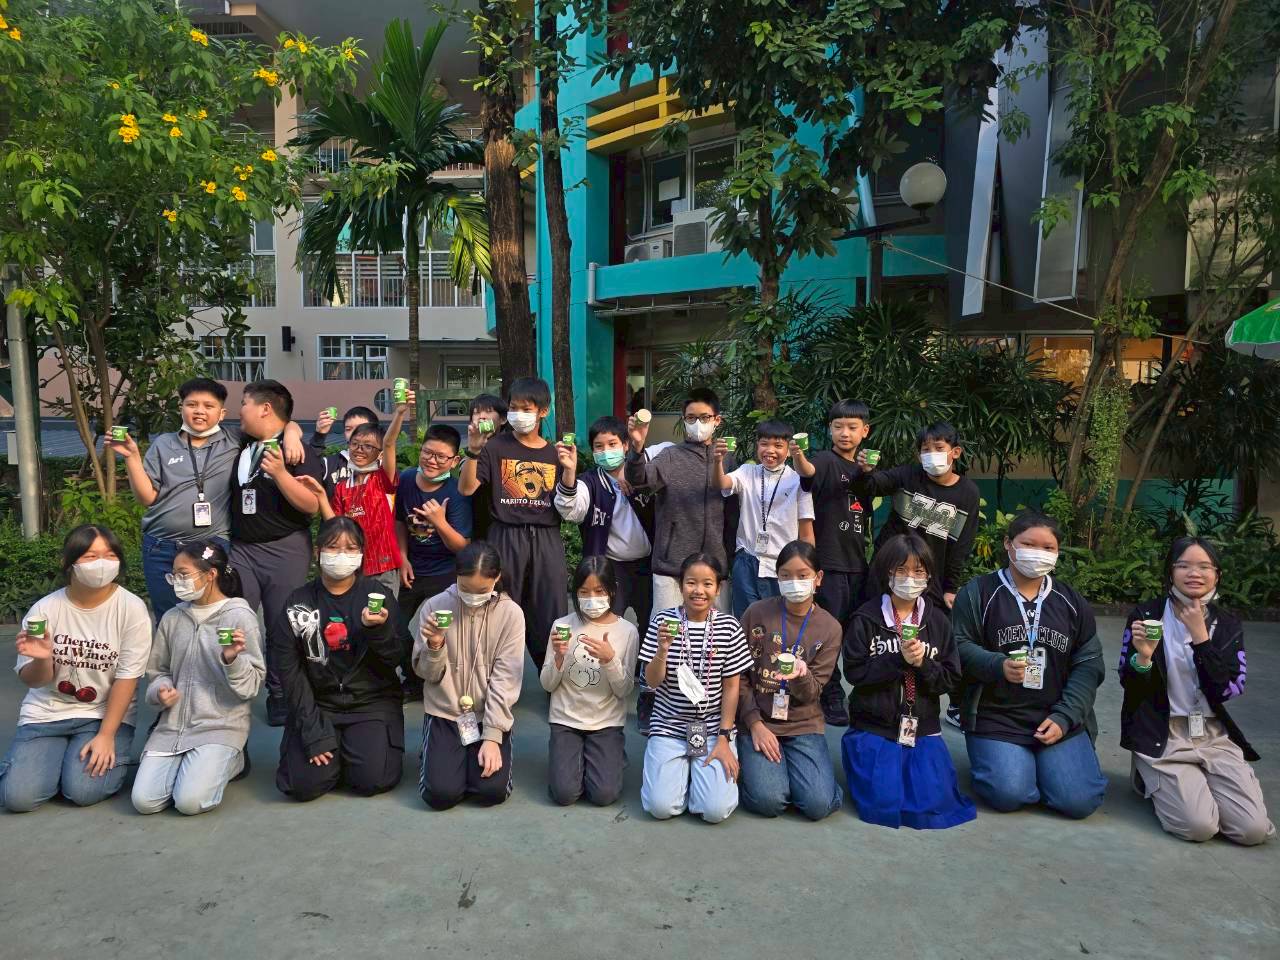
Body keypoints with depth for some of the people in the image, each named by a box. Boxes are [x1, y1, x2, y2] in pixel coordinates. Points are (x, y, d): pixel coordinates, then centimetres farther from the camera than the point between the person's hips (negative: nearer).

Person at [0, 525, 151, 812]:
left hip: (106, 714, -2)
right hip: (46, 712, 2)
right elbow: (33, 682, -1)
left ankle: (110, 755, 12)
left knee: (83, 792, -19)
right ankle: (58, 755, 17)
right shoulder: (44, 609, -6)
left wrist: (106, 736, -14)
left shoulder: (131, 608, -12)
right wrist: (42, 660, -24)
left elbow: (127, 678, -11)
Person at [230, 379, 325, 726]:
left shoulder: (298, 451, -6)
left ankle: (281, 698, 15)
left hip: (285, 550, -5)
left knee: (281, 629, 2)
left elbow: (312, 504, -16)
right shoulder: (242, 447, 13)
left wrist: (280, 473, -25)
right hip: (241, 548, 5)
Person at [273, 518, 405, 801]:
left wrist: (379, 629, -27)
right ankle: (327, 748, 17)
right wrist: (313, 730, -10)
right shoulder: (298, 602, 0)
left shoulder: (377, 595, -2)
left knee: (373, 780, -19)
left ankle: (354, 747, 15)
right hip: (317, 703, 1)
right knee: (305, 784, -16)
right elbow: (289, 669, -2)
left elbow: (393, 661, -5)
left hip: (372, 702, -1)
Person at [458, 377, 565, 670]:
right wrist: (473, 450, -18)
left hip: (546, 540, 2)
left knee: (549, 618, 4)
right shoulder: (496, 447, 4)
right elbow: (466, 488, -5)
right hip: (506, 538, -2)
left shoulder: (555, 453, 11)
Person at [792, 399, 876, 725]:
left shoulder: (863, 469, 14)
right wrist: (798, 458, -55)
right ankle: (831, 699, 9)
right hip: (829, 561, -7)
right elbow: (809, 470, -31)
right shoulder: (825, 460, -7)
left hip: (858, 563, 7)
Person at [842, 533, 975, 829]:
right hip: (874, 726, -3)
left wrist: (922, 663, -17)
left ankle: (915, 762, 19)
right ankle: (864, 761, 15)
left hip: (922, 727, 3)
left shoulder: (938, 620, 5)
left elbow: (949, 679, 3)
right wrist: (899, 660, -19)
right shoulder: (866, 618, -5)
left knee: (934, 804, -10)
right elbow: (854, 671, -11)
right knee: (884, 803, -14)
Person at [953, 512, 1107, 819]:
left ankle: (1039, 762, 18)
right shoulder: (979, 592, 0)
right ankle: (1007, 761, 13)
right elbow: (960, 646, -5)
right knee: (1008, 794, -21)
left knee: (1079, 801, -13)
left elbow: (1088, 664, 5)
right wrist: (998, 665, -25)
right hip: (996, 717, -3)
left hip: (1059, 718, 3)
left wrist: (1064, 718, -7)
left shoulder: (1072, 602, 10)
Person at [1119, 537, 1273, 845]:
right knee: (1199, 825, -20)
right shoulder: (1146, 614, -4)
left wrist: (1200, 635, -15)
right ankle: (1152, 780, 10)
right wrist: (1143, 656, -25)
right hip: (1161, 736, -3)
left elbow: (1226, 690, -8)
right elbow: (1129, 686, -3)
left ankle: (1190, 786, 15)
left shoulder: (1228, 624, 5)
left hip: (1215, 736, 4)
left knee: (1254, 829, -12)